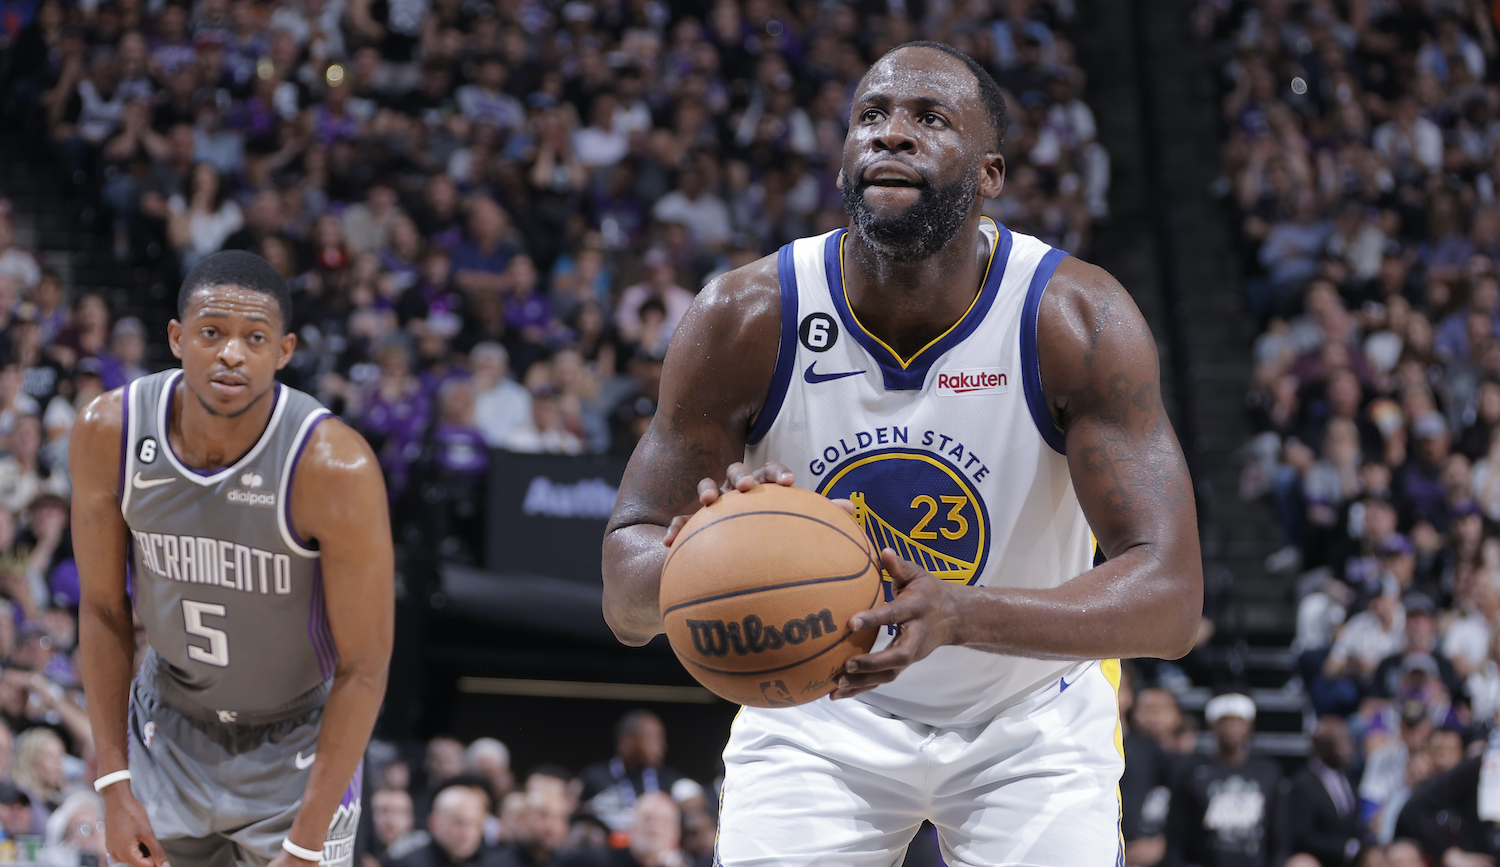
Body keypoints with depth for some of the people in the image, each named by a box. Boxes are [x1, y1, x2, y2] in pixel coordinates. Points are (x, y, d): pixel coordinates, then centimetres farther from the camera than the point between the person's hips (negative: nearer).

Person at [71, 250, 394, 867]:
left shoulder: (334, 467, -27)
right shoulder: (107, 434, -16)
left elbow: (363, 669, -21)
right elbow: (103, 610, -3)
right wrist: (114, 785, -6)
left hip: (297, 746, -3)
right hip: (168, 732, 3)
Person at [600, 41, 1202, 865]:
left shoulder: (1079, 319, -24)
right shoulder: (744, 318, -21)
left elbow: (1168, 597, -31)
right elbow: (625, 599, -19)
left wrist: (957, 613, -49)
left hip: (1029, 712, -1)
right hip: (818, 711, 1)